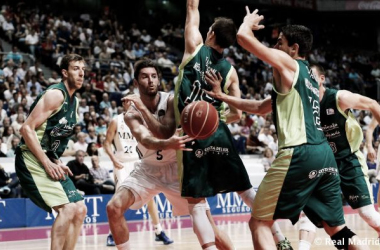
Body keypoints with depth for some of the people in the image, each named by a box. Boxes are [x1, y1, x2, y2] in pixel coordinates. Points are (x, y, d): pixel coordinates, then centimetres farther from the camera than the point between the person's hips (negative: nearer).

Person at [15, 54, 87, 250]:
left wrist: (57, 162, 8)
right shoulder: (56, 94, -14)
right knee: (68, 208, -21)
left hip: (49, 162, 10)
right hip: (32, 160, -10)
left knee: (80, 210, 7)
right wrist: (47, 164, -20)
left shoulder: (73, 102, 15)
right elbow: (27, 129, -20)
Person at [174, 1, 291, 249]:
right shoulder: (230, 70, 9)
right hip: (219, 134, 4)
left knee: (196, 203, -1)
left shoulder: (195, 48, 0)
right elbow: (237, 114, 12)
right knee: (247, 192, 15)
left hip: (194, 136, -4)